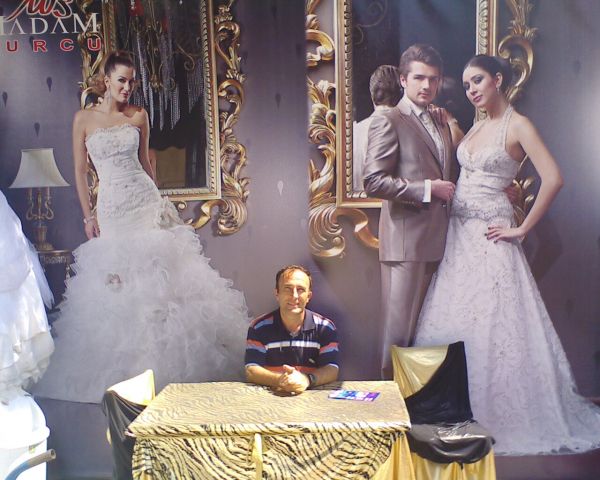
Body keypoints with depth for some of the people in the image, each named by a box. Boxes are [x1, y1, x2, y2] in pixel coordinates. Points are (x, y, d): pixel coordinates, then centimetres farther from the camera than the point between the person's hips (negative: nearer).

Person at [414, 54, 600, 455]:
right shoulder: (478, 126, 16)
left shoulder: (518, 125, -8)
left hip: (490, 236, -8)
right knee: (455, 321, 9)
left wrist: (523, 229, -15)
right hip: (459, 235, 8)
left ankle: (500, 416, 14)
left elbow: (553, 179, -18)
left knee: (493, 323, -3)